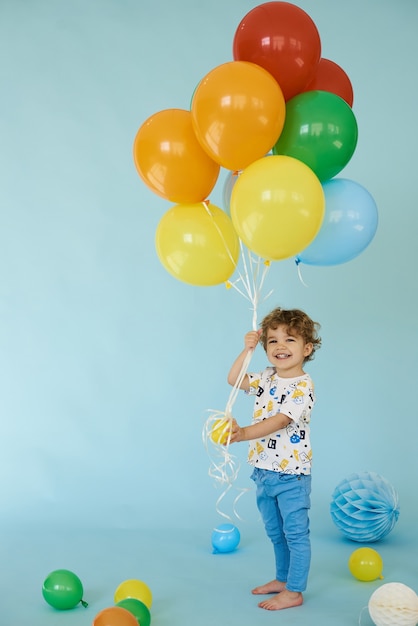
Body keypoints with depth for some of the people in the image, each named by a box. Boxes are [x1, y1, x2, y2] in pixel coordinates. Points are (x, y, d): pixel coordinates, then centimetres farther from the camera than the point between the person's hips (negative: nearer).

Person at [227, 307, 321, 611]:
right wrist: (247, 350, -2)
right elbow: (234, 380, 9)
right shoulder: (268, 378, 5)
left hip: (291, 472, -8)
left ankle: (294, 592, 13)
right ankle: (282, 579, 36)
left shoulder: (303, 386, -18)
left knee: (296, 533, 3)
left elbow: (279, 421, -27)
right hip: (264, 469, 8)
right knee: (275, 533, 20)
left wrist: (242, 433, -37)